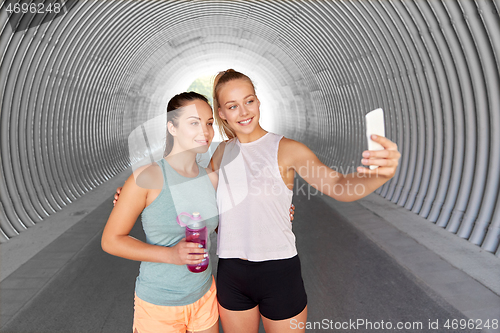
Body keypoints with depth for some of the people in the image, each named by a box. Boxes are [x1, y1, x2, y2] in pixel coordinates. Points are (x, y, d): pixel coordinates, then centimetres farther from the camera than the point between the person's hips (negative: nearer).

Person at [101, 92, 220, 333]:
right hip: (159, 304, -4)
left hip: (204, 297, 5)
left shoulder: (211, 178, -3)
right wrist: (169, 254, -24)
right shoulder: (148, 177, -18)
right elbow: (111, 240, -13)